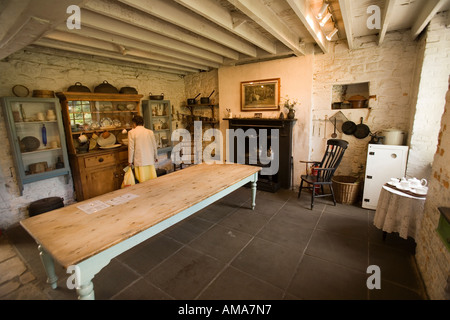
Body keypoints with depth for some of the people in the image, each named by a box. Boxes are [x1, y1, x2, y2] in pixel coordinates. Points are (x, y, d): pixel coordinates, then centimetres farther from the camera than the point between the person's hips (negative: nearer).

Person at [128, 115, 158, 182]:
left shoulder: (131, 132, -4)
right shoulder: (150, 132, 4)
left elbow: (131, 148, -4)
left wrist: (130, 161, 5)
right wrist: (156, 157, 23)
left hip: (139, 161, -3)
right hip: (150, 160, 3)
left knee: (143, 181, 2)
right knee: (152, 180, 9)